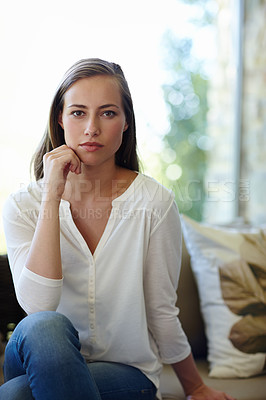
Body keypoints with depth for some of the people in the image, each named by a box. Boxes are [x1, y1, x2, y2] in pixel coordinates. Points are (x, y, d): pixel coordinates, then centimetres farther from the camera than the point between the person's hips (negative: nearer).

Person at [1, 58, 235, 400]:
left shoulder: (153, 202, -10)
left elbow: (162, 313, 1)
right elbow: (38, 306, -22)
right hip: (47, 360, 2)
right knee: (43, 326, -34)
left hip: (128, 371, -2)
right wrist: (53, 196, -23)